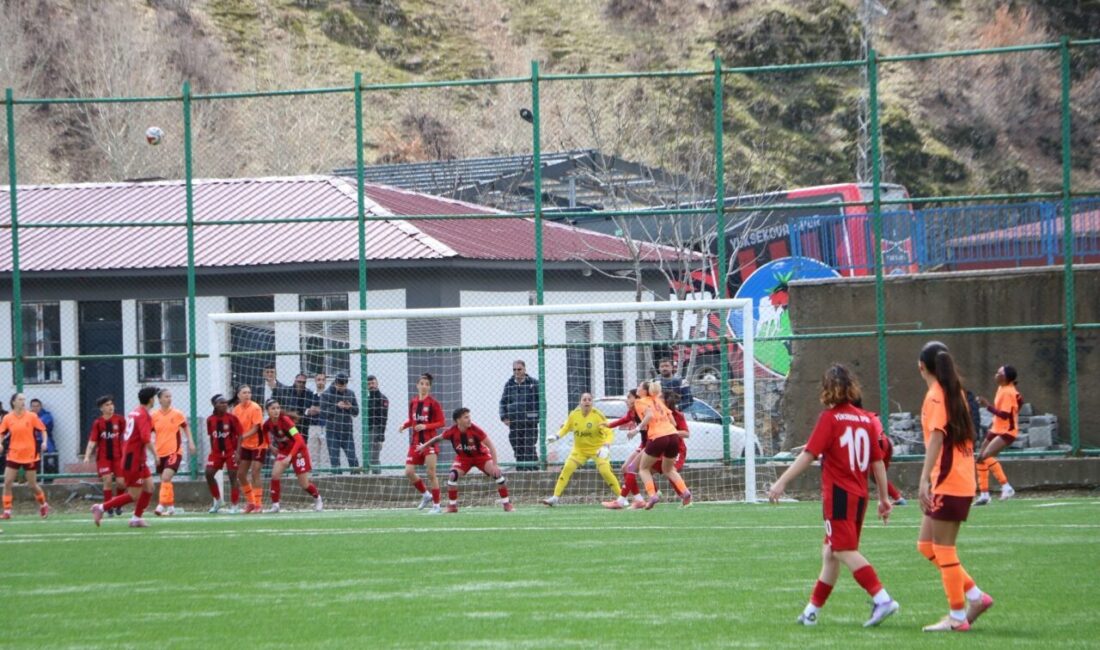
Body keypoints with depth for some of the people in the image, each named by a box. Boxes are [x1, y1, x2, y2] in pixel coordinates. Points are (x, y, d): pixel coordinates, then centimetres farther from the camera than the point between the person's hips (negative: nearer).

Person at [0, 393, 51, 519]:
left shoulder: (32, 416, -3)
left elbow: (43, 430, 2)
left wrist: (44, 441, -15)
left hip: (30, 456, -2)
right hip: (13, 455, 2)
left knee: (33, 484, 5)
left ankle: (43, 505, 30)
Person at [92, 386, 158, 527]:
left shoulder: (135, 412, 11)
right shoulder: (144, 415, -17)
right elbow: (146, 438, -29)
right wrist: (155, 454, -20)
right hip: (134, 459, -9)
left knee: (149, 487, 9)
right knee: (134, 495, -4)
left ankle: (136, 518, 12)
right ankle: (102, 508, -2)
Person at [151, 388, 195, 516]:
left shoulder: (177, 414, -2)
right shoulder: (154, 416, 0)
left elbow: (186, 427, 11)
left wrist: (190, 442, 0)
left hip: (174, 452, -3)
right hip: (160, 453, 3)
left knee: (166, 478, -20)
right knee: (165, 480, 10)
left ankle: (161, 506, -22)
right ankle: (170, 507, 23)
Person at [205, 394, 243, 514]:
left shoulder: (232, 418, -8)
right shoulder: (210, 420, 3)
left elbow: (239, 435, -7)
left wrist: (237, 452, -15)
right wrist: (212, 451, 10)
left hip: (231, 451, -4)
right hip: (217, 451, 4)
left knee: (233, 477, -2)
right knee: (209, 474, -5)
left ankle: (234, 506, 6)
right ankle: (217, 501, 13)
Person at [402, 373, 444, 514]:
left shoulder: (433, 403, -8)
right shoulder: (413, 402, 8)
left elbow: (441, 422, -7)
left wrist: (425, 426, -19)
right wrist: (405, 425, -2)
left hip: (429, 441, -5)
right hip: (415, 441, 5)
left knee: (431, 473, -7)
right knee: (409, 472, -2)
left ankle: (436, 505, 2)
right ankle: (426, 495, 21)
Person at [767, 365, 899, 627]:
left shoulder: (830, 418, -9)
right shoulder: (866, 419, 8)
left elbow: (809, 455, -14)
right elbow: (878, 461, 9)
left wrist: (782, 482, -11)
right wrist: (884, 497, 16)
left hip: (839, 494, -7)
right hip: (860, 495, 7)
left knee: (846, 552, -8)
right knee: (830, 553, 14)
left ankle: (882, 599, -22)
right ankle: (812, 610, 22)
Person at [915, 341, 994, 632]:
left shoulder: (935, 396, -11)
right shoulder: (955, 392, 14)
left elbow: (936, 437, -23)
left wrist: (925, 479, -29)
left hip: (948, 484, -9)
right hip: (961, 482, 9)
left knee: (943, 549, -3)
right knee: (926, 544, 14)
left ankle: (957, 616, 0)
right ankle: (975, 596, 12)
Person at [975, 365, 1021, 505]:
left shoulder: (1008, 393, -21)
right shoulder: (1002, 388, 7)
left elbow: (1004, 414, -28)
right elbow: (1020, 400, 22)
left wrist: (988, 406, -28)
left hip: (1006, 431, -10)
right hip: (997, 429, 10)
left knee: (986, 455, -25)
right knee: (981, 459, 10)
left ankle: (1006, 487, -21)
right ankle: (984, 494, 17)